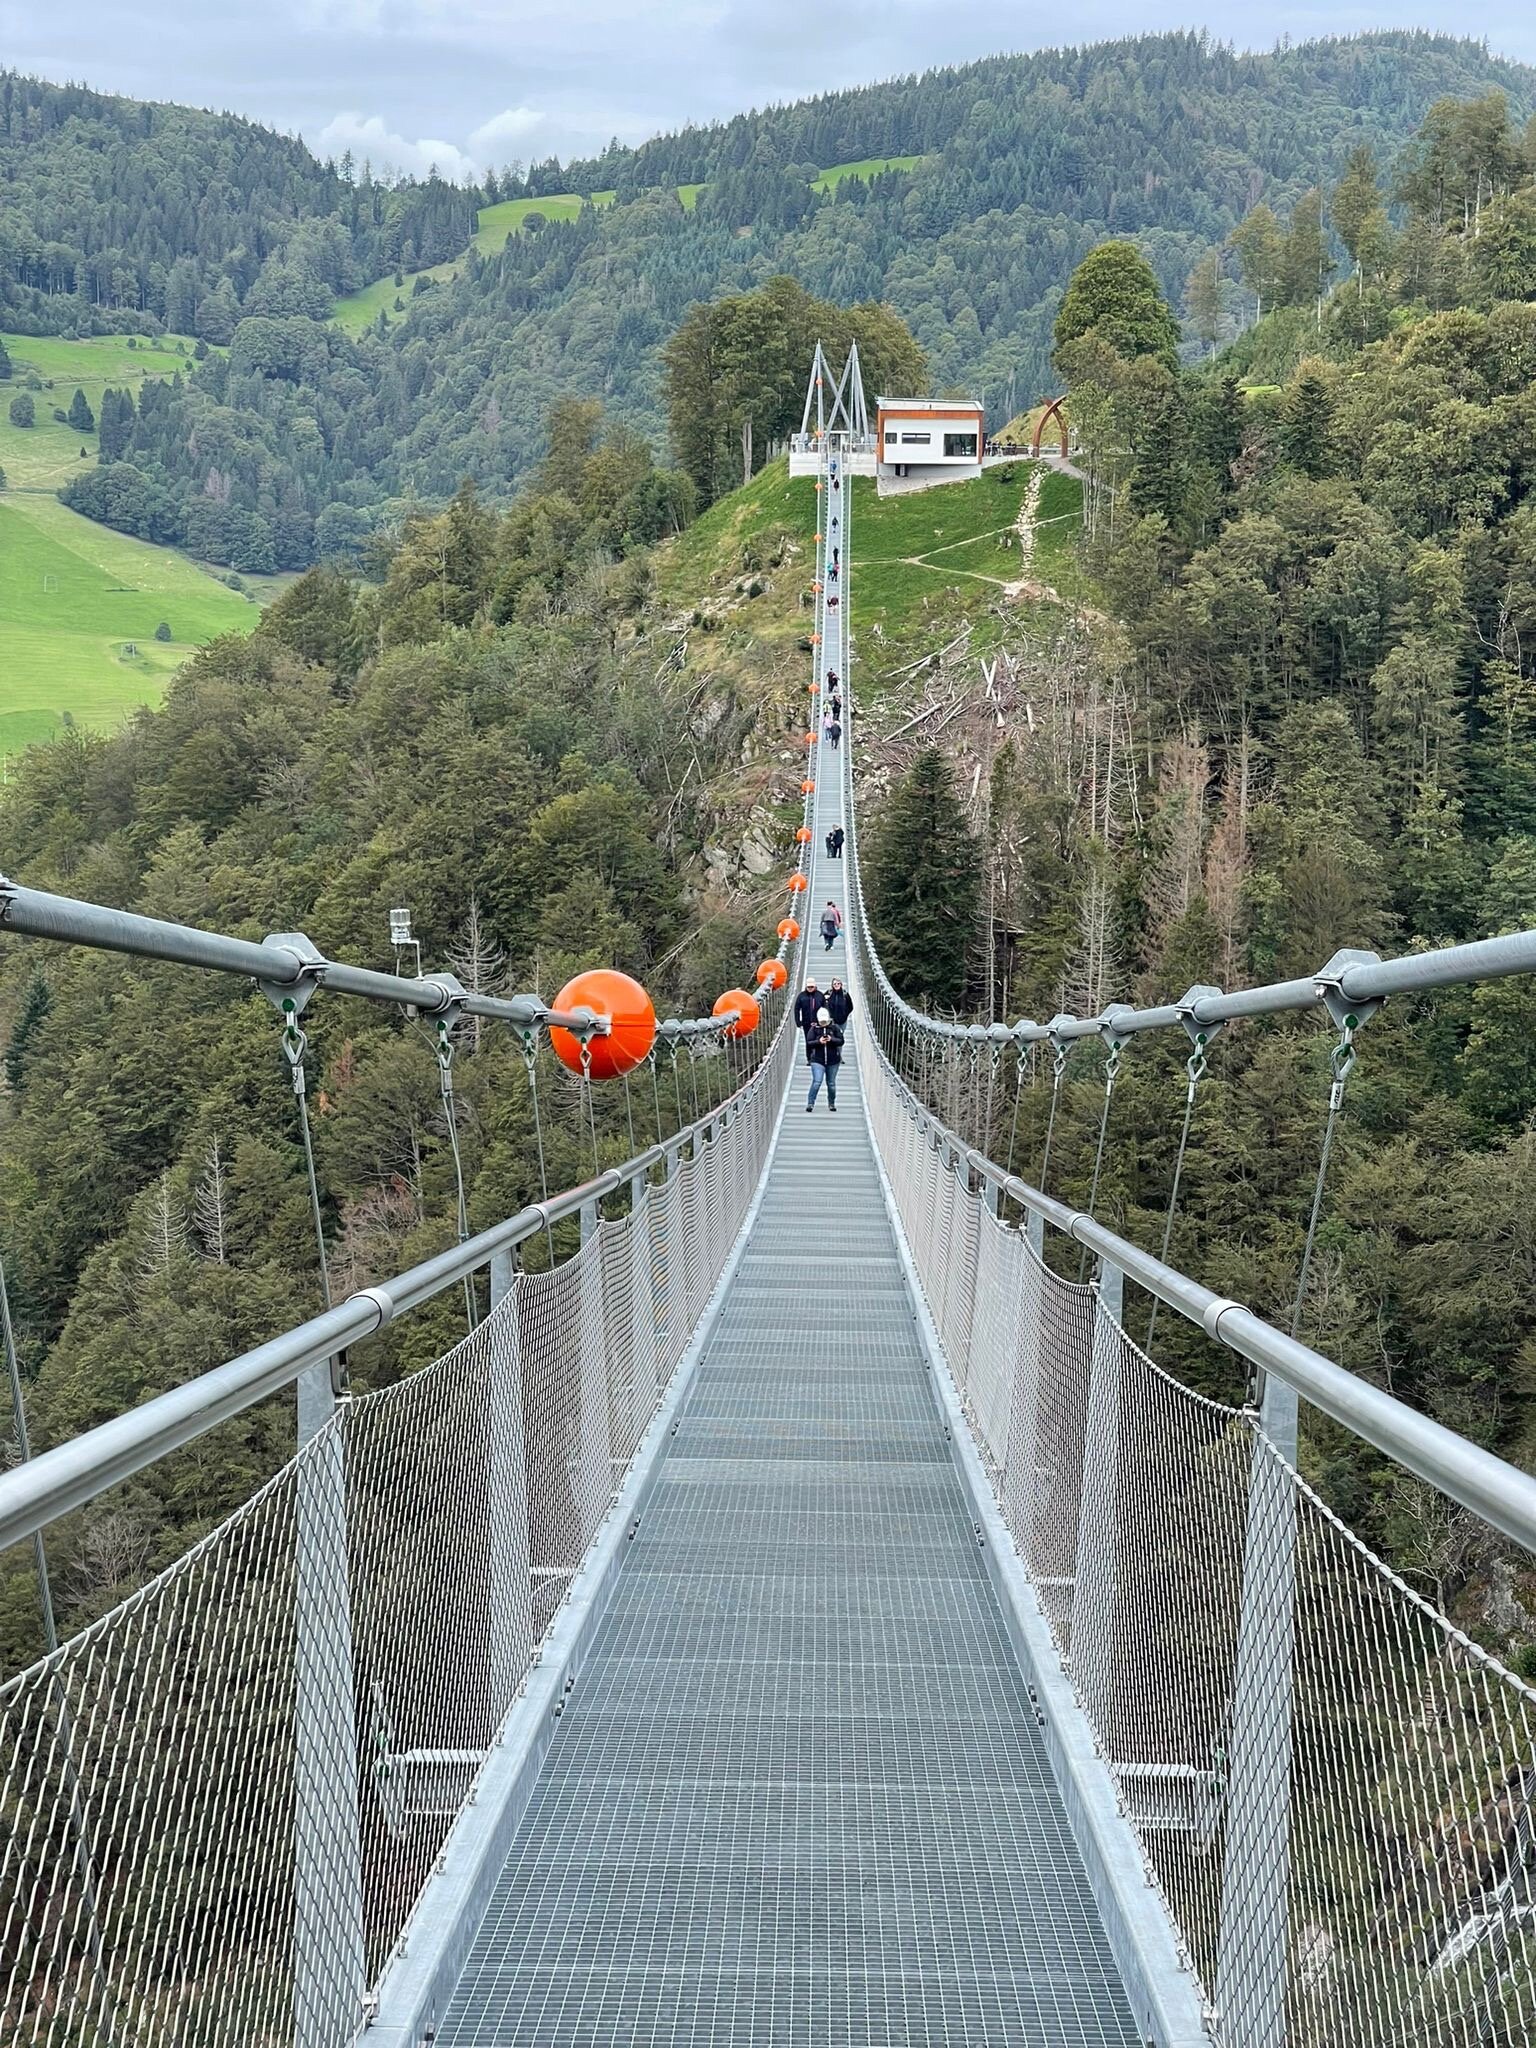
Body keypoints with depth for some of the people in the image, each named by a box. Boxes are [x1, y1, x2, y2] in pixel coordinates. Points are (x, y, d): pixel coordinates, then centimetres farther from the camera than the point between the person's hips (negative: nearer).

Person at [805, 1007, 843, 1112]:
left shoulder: (834, 1028, 2)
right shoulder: (814, 1029, -1)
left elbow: (841, 1041, 0)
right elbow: (808, 1043, -5)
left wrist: (832, 1039, -18)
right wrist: (819, 1041, -20)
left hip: (833, 1061, 2)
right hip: (817, 1060, -2)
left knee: (831, 1083, 12)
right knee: (817, 1082, -15)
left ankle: (831, 1103, 30)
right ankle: (810, 1103, -9)